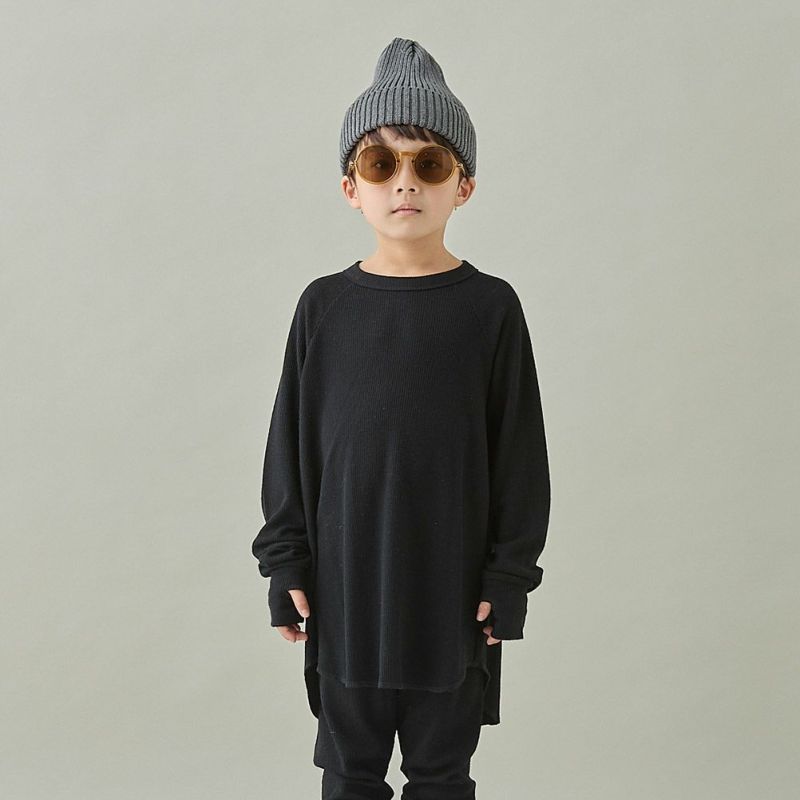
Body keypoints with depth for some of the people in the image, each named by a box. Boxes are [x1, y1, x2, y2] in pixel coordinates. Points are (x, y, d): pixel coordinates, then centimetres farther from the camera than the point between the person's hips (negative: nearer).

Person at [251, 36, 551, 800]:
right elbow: (290, 443, 4)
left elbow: (519, 452, -2)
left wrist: (510, 574, -3)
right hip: (345, 584, 1)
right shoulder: (324, 306, -1)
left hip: (453, 585, -1)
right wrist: (286, 562, 1)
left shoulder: (490, 306, -5)